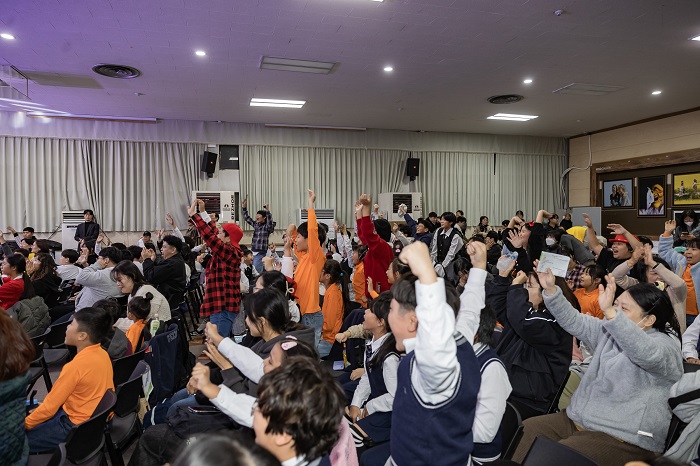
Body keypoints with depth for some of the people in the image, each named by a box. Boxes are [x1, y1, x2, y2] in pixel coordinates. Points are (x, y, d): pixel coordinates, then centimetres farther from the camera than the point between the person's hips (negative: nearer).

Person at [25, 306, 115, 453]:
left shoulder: (75, 366, -26)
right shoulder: (102, 354, -2)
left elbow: (49, 406, -15)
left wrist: (24, 424, 1)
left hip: (78, 428, -8)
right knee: (37, 412, 24)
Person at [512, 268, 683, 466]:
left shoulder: (666, 344, -11)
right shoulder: (611, 330, 12)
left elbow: (643, 351, -34)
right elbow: (573, 321, 7)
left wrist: (609, 312, -48)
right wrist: (550, 289, -7)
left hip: (623, 438, -7)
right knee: (526, 429, -10)